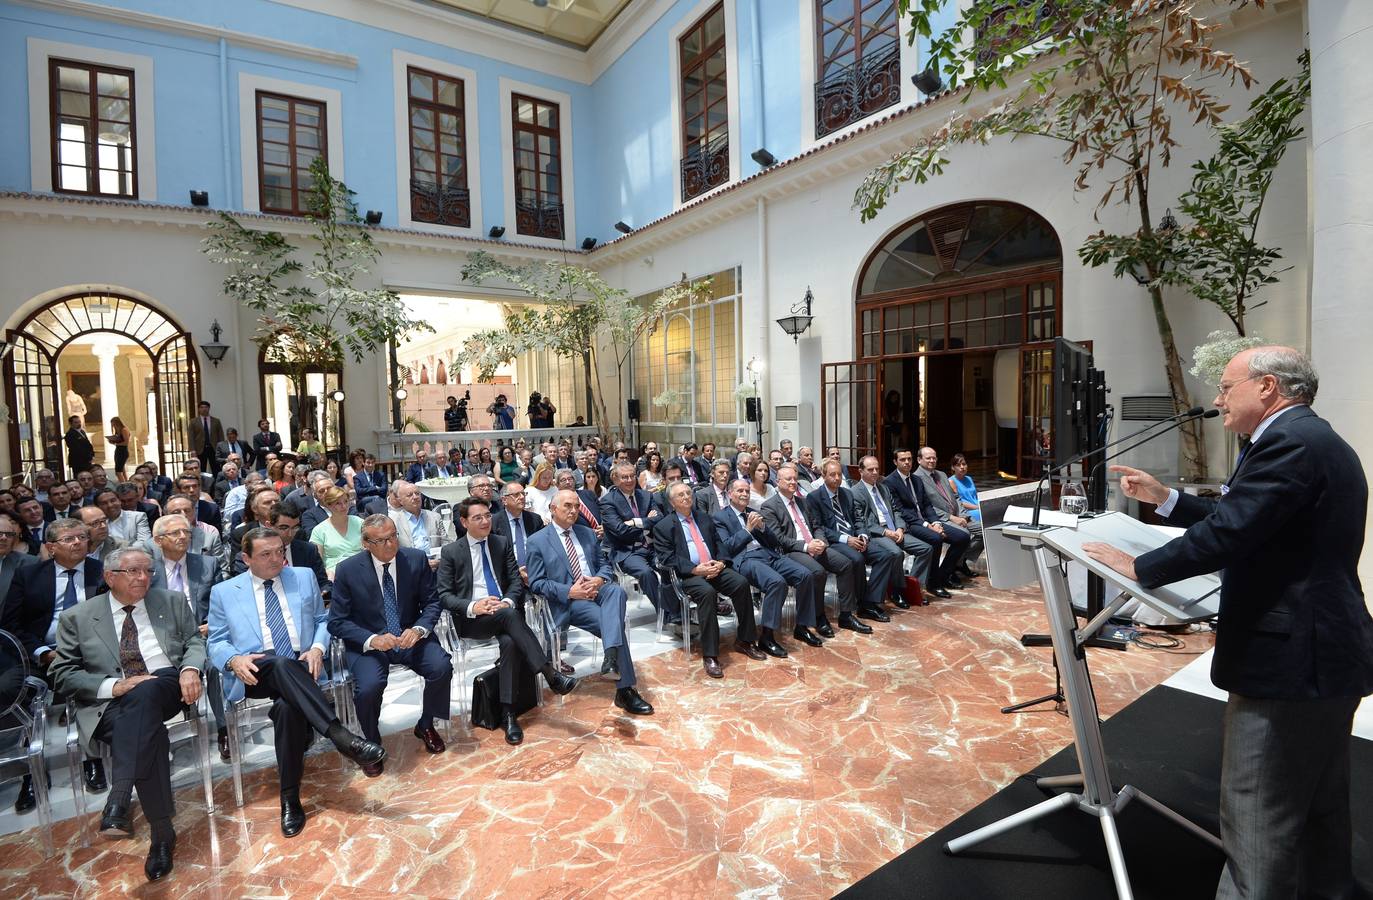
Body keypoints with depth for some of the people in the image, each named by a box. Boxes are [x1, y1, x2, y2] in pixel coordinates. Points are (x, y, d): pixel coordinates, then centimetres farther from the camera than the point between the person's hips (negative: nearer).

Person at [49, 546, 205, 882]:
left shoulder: (172, 602, 16)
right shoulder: (77, 617, 13)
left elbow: (195, 640, 12)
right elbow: (63, 674, 8)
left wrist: (190, 669, -11)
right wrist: (113, 686, -11)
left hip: (167, 688, 0)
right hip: (111, 704, 0)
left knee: (144, 693, -37)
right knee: (148, 730, -32)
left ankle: (118, 802, -37)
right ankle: (161, 834, -26)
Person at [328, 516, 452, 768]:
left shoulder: (417, 559, -6)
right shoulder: (347, 570, -10)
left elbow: (431, 602, 1)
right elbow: (337, 622, -6)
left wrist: (418, 629, -19)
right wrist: (372, 640, -23)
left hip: (410, 636, 2)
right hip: (367, 642, -1)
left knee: (442, 667, -23)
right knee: (368, 687, -29)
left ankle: (425, 726, 9)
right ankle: (371, 743, 5)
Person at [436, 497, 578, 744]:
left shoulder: (502, 543, 11)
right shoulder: (451, 552, 4)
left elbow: (516, 579, 8)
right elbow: (444, 595, -1)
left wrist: (508, 601, -15)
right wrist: (473, 607, -20)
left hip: (505, 612, 3)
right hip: (471, 619, -2)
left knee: (510, 642, -32)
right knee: (508, 614, -35)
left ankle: (508, 713, -25)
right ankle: (551, 674, -36)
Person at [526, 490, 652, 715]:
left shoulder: (587, 533, 19)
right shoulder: (538, 541, 3)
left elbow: (604, 564, 19)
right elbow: (536, 583, -2)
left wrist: (600, 580, -8)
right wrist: (570, 591, -16)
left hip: (597, 589, 4)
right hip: (568, 601, -4)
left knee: (616, 590, -34)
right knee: (614, 623, -29)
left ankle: (611, 655, -47)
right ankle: (625, 690, -24)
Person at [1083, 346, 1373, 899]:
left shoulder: (1290, 442, -19)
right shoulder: (1312, 438, 15)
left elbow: (1226, 534, -25)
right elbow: (1239, 522, 18)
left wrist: (1139, 567, -14)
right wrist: (1164, 498, 15)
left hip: (1291, 658, -11)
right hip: (1325, 651, 11)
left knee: (1258, 821, -1)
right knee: (1319, 807, 23)